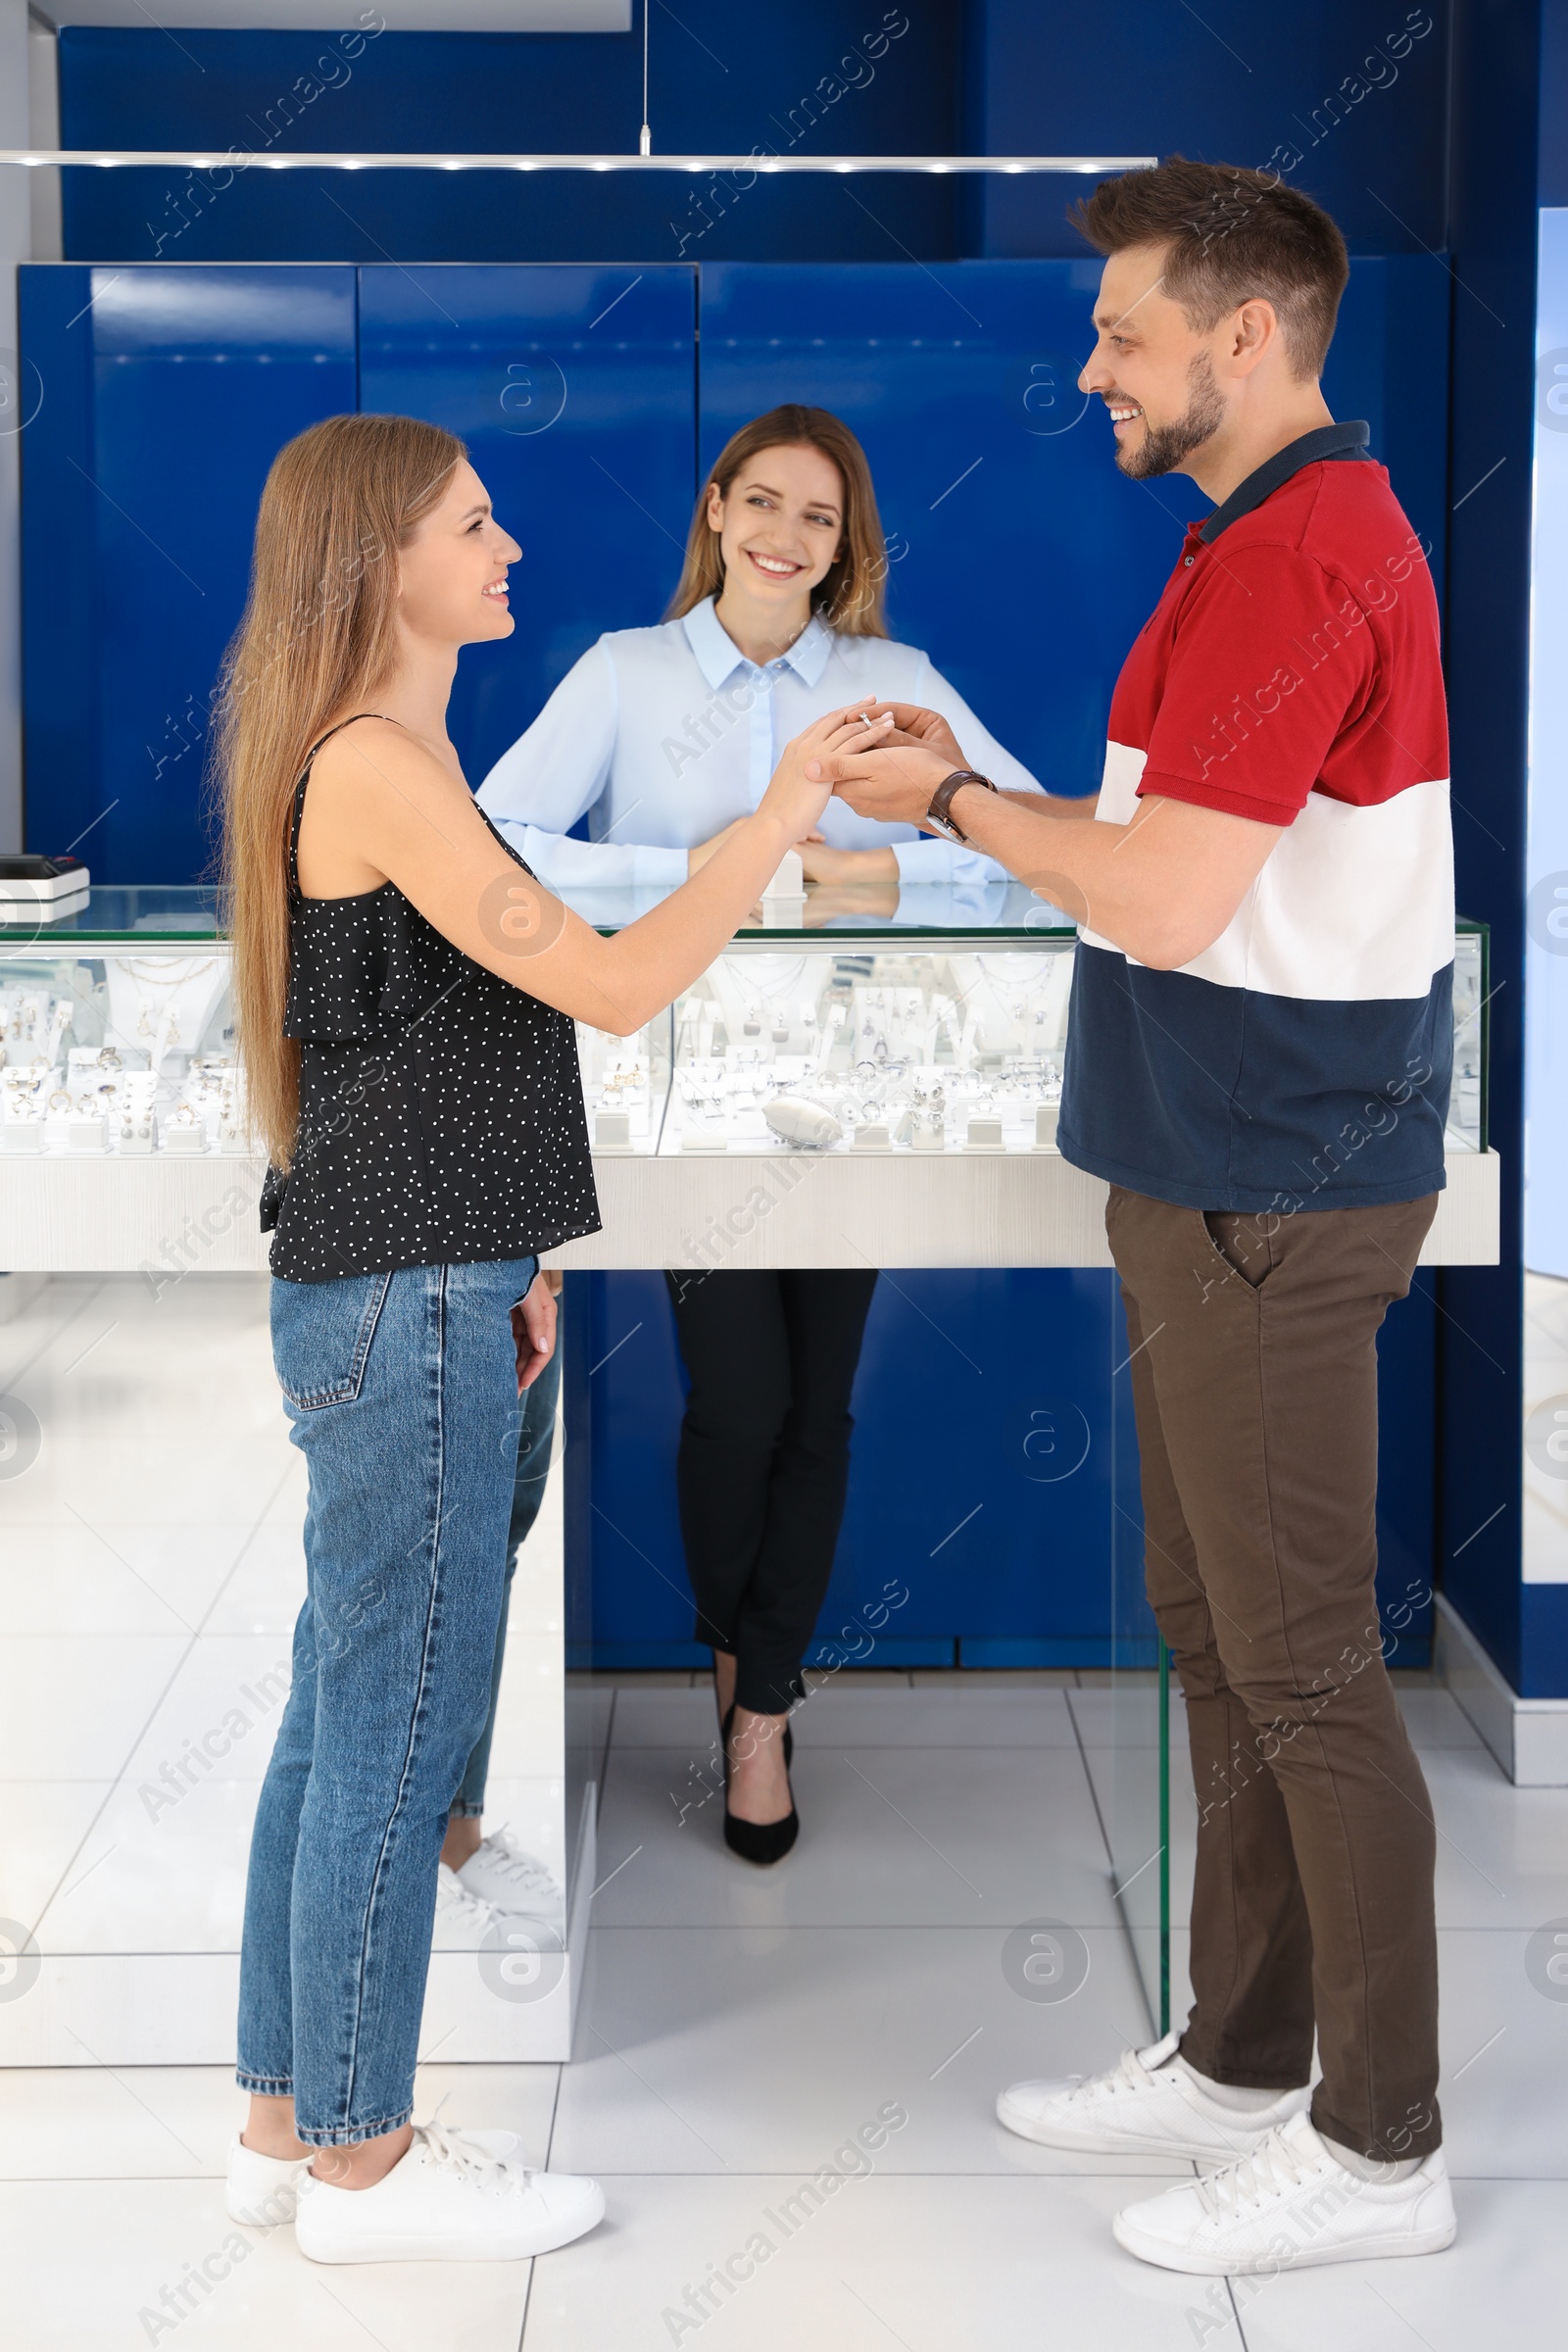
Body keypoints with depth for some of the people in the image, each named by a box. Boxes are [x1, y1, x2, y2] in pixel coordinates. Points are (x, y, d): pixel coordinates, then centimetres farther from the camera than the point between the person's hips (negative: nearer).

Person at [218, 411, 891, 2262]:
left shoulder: (386, 765, 15)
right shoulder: (373, 768, -16)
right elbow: (614, 987, -20)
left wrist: (501, 1267, 22)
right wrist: (776, 819, -11)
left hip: (392, 1293, 10)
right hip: (401, 1308, -10)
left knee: (343, 1713, 14)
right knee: (401, 1725, -1)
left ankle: (287, 2118, 25)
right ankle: (359, 2162, 11)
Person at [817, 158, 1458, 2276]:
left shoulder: (1296, 558, -19)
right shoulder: (1294, 535, 15)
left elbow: (1166, 900, -23)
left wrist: (958, 800, -10)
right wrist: (976, 783, 11)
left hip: (1271, 1198, -11)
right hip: (1222, 1172, 11)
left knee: (1300, 1663, -3)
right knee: (1216, 1629, 17)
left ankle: (1379, 2143, 9)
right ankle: (1240, 2062, 29)